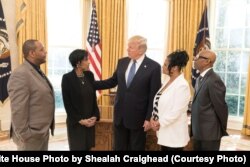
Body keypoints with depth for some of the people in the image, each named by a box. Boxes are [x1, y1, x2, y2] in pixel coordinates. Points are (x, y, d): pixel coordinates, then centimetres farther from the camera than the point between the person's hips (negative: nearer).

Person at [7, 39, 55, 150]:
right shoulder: (20, 74, -19)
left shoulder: (38, 72, 12)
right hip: (31, 136, -9)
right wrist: (25, 136, -20)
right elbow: (18, 111, -23)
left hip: (43, 131, 9)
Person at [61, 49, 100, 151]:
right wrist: (80, 120, -13)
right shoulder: (67, 78, -10)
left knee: (87, 147, 8)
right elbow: (67, 103, -10)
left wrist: (95, 116, -3)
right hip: (75, 123, -4)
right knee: (77, 147, 5)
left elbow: (93, 98, 8)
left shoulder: (89, 75, 4)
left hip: (90, 121, 4)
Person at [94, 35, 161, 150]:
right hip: (120, 114, 5)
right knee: (119, 147, 17)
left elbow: (154, 96, -11)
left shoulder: (153, 67, -12)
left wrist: (149, 118, -12)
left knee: (136, 148, 13)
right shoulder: (122, 62, 3)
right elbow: (112, 81, 12)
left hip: (138, 117, -4)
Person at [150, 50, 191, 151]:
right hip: (165, 132, 8)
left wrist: (159, 122, -14)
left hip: (174, 135, -8)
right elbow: (159, 102, 11)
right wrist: (153, 118, -2)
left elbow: (176, 112, -22)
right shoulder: (168, 80, 8)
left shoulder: (182, 85, -18)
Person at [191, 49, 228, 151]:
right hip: (198, 131, 8)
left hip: (210, 132, -8)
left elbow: (221, 107, -16)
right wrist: (194, 128, 14)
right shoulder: (200, 79, 9)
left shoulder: (214, 81, -21)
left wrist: (223, 130, -4)